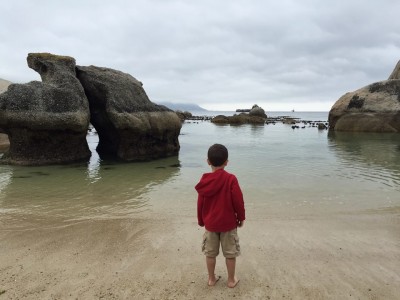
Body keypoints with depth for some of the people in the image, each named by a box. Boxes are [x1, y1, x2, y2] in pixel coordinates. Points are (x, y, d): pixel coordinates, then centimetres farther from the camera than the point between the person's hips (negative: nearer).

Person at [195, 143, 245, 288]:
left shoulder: (204, 180, -8)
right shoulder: (231, 179, -18)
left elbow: (200, 204, -1)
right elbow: (238, 201, -13)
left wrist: (201, 221, 13)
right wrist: (241, 218, 3)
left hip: (210, 223, 3)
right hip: (229, 223, -2)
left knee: (210, 253, 17)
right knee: (230, 253, 15)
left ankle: (211, 279, 31)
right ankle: (231, 280, 27)